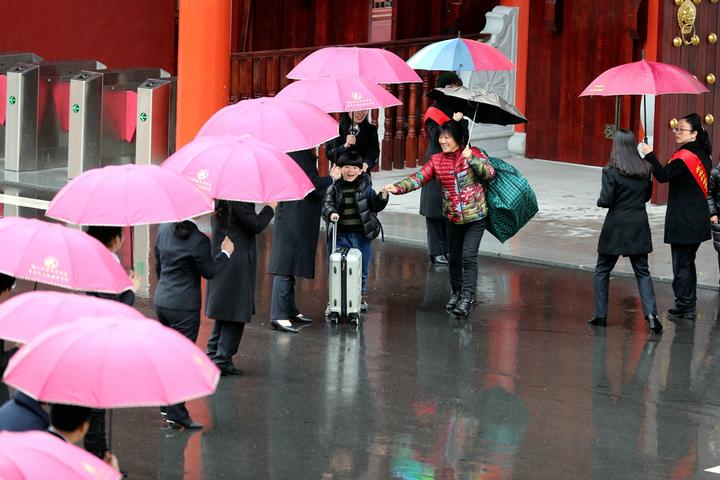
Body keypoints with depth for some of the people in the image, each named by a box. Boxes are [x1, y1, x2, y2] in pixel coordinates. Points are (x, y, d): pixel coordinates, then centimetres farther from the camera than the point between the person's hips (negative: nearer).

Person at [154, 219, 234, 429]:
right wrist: (225, 252, 4)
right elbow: (208, 271, -9)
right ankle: (176, 413, 1)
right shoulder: (198, 240, -20)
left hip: (161, 300, 7)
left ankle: (168, 405, 29)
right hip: (184, 306, -7)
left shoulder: (163, 230, 1)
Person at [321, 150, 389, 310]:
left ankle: (361, 296, 28)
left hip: (362, 234, 2)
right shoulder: (335, 187, -1)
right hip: (342, 235, -2)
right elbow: (327, 204, -11)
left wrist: (383, 197, -8)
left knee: (362, 269, 12)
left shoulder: (365, 186, 4)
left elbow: (375, 207, 10)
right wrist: (331, 213, -31)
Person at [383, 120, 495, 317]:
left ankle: (467, 297, -9)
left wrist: (472, 159, -31)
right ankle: (456, 292, 30)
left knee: (469, 256, -12)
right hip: (453, 218, 5)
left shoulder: (473, 154, -7)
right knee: (454, 256, 13)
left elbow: (490, 173, -17)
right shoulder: (437, 160, 2)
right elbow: (418, 179, -6)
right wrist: (397, 188, -20)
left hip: (475, 217, -5)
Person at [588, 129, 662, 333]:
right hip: (639, 226, 4)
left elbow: (606, 201, -14)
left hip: (616, 227, -4)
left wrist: (599, 201, 6)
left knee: (602, 271, 11)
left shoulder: (611, 172, -13)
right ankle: (651, 313, -9)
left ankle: (600, 315, 11)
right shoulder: (644, 170, 2)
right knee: (642, 272, 8)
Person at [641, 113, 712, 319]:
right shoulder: (702, 155, 11)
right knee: (688, 262, 17)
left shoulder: (685, 156, -18)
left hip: (683, 221, -9)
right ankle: (689, 304, 22)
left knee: (681, 264, -2)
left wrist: (650, 155, -29)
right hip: (699, 220, 9)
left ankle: (684, 306, 1)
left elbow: (664, 176, -28)